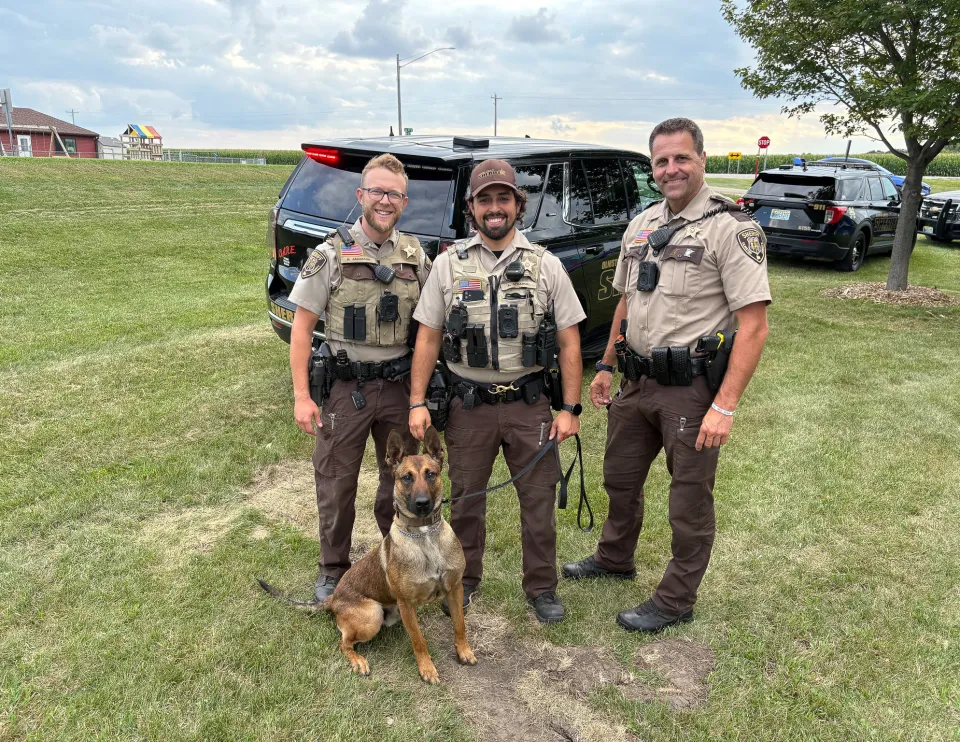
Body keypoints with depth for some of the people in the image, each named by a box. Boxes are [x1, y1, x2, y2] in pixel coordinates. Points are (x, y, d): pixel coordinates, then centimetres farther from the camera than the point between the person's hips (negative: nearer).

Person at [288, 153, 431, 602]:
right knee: (336, 482, 10)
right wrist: (301, 395, -12)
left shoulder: (416, 256, 3)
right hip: (344, 387, -3)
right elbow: (302, 326, -7)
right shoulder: (331, 255, -7)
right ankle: (333, 570, 30)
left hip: (399, 385, 3)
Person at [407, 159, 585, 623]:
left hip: (530, 405, 0)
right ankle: (464, 580, 35)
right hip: (468, 406, 1)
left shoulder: (546, 266, 0)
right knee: (464, 499, 14)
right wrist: (417, 402, -3)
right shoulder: (448, 265, 2)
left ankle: (541, 588, 29)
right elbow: (428, 338, 3)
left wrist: (570, 408, -4)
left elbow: (569, 342, 1)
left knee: (539, 500, 9)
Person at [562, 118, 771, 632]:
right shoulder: (641, 225, 9)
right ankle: (615, 559, 45)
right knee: (620, 478, 21)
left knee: (690, 498, 8)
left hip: (692, 387, -7)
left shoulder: (731, 228, -14)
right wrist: (606, 366, 15)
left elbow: (754, 325, -18)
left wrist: (725, 406, -23)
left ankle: (676, 600, 26)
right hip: (637, 381, 7)